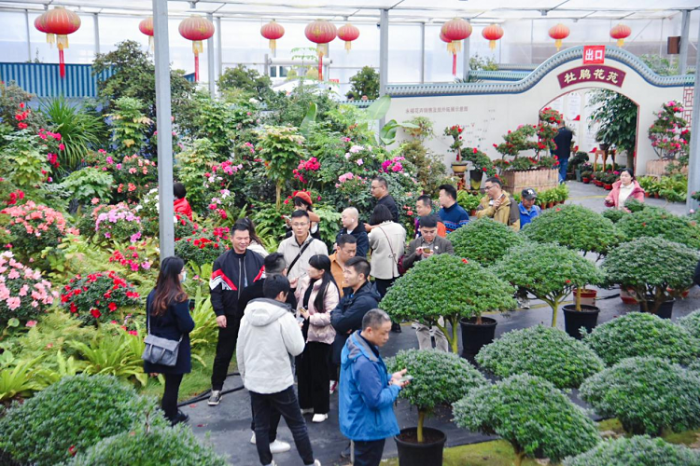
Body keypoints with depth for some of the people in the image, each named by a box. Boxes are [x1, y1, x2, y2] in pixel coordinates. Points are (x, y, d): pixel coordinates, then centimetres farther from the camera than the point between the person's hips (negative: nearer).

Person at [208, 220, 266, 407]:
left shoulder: (258, 260, 1)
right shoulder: (222, 262, -3)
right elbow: (215, 289, -4)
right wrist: (219, 313, -11)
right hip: (230, 316, -1)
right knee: (223, 354, 4)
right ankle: (216, 389, 14)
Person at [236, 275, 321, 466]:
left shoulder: (248, 316, 1)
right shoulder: (284, 316, -15)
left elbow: (240, 351, 7)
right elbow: (297, 348, -11)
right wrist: (296, 329, 6)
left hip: (254, 381, 4)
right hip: (279, 382, -4)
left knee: (261, 425, 14)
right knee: (297, 423, 11)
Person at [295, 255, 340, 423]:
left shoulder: (329, 287, -18)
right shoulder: (304, 282, 3)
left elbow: (331, 315, -21)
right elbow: (299, 302, 15)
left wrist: (310, 317, -21)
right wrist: (299, 318, 0)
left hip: (320, 335, -7)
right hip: (304, 332, 7)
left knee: (319, 372, 5)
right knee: (303, 369, 15)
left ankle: (321, 409, 19)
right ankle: (305, 404, 31)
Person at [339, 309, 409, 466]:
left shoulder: (355, 343, -2)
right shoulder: (364, 362, -33)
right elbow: (376, 400, -28)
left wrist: (389, 377, 0)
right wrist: (395, 387, -12)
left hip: (359, 422, 9)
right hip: (368, 426, -9)